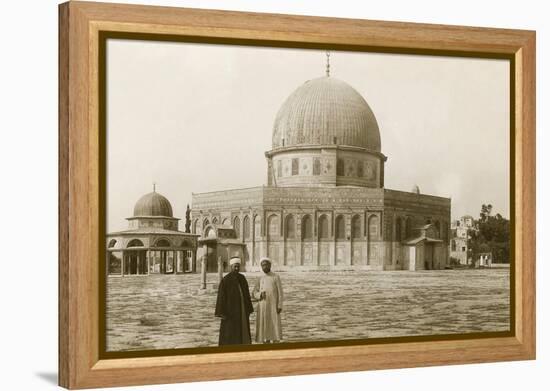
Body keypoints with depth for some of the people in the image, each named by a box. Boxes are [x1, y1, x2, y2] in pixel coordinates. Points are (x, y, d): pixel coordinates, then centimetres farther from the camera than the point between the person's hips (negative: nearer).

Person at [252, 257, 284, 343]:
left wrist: (280, 306, -14)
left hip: (273, 307, -3)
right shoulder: (260, 279, 9)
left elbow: (280, 293, -5)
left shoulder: (276, 277, -1)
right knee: (265, 328, 3)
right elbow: (254, 294, 6)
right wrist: (260, 294, -17)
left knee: (275, 328, -6)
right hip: (262, 307, 3)